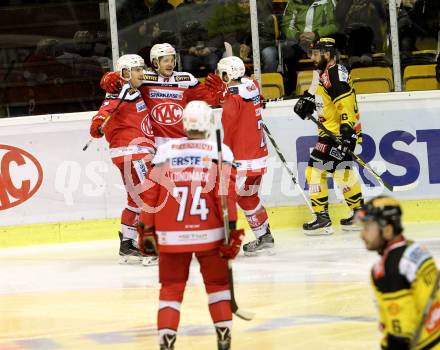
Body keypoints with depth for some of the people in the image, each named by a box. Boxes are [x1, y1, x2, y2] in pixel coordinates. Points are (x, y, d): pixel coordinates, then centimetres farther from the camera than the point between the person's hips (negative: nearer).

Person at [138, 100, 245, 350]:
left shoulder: (165, 151, 6)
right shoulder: (220, 152, 0)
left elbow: (151, 194, 5)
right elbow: (226, 193, -9)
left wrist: (148, 230, 13)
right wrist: (232, 230, -8)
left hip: (171, 236, 1)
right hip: (209, 234, -1)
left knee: (171, 288, 10)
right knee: (218, 283, 16)